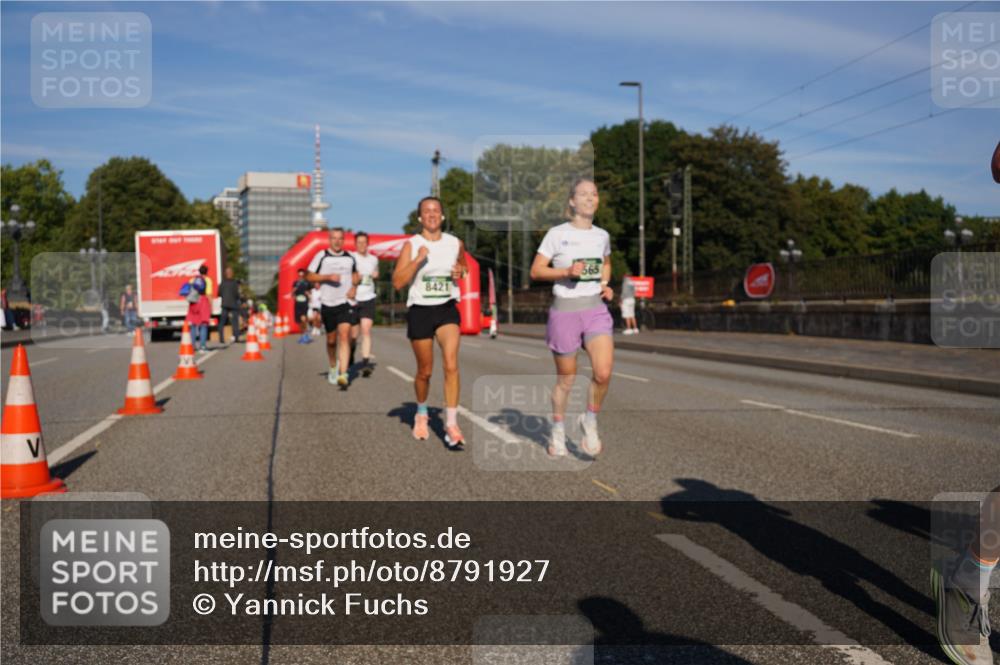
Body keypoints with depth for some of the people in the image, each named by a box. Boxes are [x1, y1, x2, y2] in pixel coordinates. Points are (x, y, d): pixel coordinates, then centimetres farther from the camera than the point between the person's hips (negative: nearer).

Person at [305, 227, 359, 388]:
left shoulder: (350, 258, 8)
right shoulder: (322, 256, 0)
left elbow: (355, 274, 24)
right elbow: (309, 275, -1)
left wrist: (353, 287, 4)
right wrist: (328, 277, -14)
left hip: (345, 303, 0)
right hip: (327, 303, 0)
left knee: (344, 336, -16)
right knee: (331, 339, 11)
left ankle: (343, 375, -20)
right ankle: (333, 368, 36)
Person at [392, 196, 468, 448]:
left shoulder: (455, 244, 5)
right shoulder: (411, 245, -4)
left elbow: (463, 266, 25)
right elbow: (397, 283, -11)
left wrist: (460, 271, 1)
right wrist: (418, 260, -22)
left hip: (447, 309, 1)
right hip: (420, 311, -1)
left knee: (451, 364, -19)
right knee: (425, 371, 10)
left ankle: (451, 425, -15)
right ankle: (421, 414, 38)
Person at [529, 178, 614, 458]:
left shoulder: (602, 235, 9)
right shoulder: (557, 234, -4)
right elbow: (536, 271, -5)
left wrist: (605, 284, 8)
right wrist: (567, 271, -19)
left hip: (596, 309, 3)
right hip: (565, 311, -3)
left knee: (603, 373, -16)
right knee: (566, 378, 7)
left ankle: (590, 421, 10)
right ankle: (558, 431, 30)